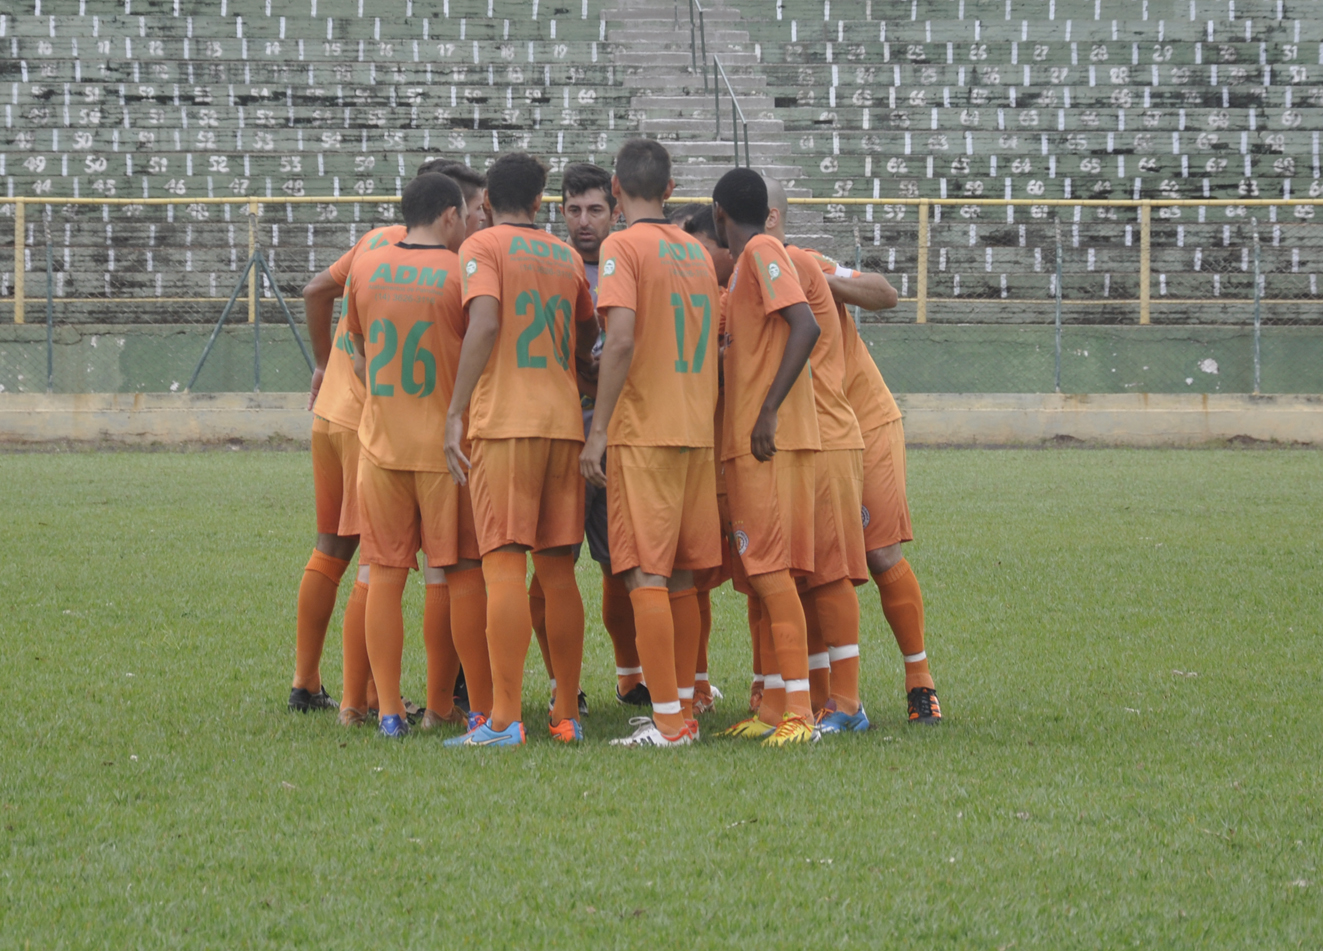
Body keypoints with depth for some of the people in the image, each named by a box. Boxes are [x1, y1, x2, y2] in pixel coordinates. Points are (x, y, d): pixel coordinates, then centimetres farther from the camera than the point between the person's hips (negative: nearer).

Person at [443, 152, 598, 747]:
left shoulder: (482, 247, 0)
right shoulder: (567, 256, 17)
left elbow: (484, 324, -15)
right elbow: (588, 342, 23)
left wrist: (455, 413, -16)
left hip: (504, 423, -5)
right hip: (564, 422, 5)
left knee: (504, 565, -9)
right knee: (557, 569, 10)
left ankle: (504, 720, -16)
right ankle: (566, 715, 11)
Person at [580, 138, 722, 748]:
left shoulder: (623, 247, -8)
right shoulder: (697, 252, 15)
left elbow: (621, 339, -18)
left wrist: (598, 431, -16)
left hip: (642, 432, -7)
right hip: (697, 433, 7)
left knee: (645, 576, -6)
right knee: (679, 576, 13)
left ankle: (667, 721, -10)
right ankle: (683, 710, 16)